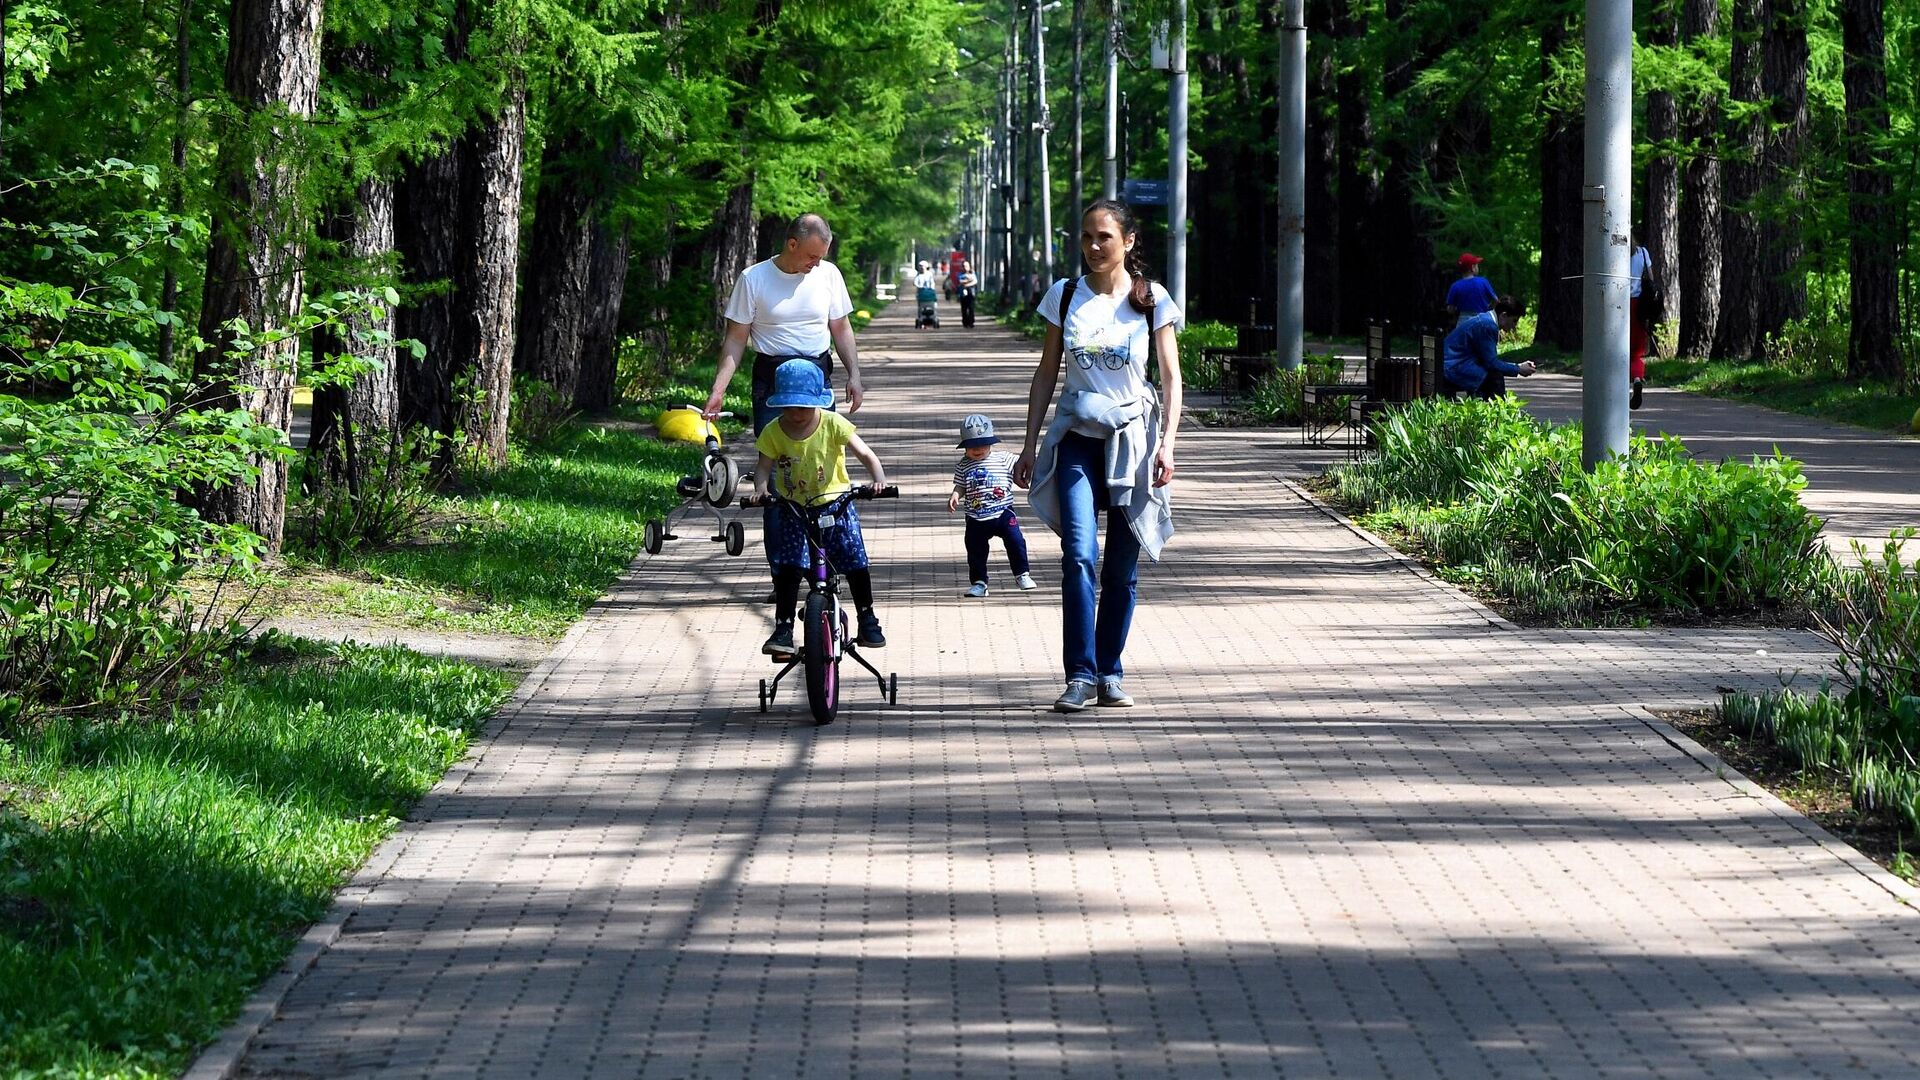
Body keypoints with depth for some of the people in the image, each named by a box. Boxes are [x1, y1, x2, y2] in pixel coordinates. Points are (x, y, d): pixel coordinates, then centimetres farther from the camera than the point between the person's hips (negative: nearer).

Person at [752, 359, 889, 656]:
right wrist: (759, 490, -26)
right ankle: (783, 629, -6)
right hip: (793, 510, 1)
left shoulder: (833, 424, -13)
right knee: (788, 569, -11)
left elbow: (866, 454, -15)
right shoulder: (774, 432, -7)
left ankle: (867, 619, 15)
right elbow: (764, 467, -4)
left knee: (856, 564, -3)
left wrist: (879, 479, -33)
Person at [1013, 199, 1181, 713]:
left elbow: (1171, 378, 2)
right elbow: (1046, 373, 10)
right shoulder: (1065, 297, 4)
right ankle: (1081, 675, -15)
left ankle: (1109, 674, 13)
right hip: (1077, 438, 0)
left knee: (1122, 567, 2)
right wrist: (1031, 445, 7)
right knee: (1079, 556, -15)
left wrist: (1167, 443, -10)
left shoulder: (1152, 301, 0)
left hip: (1131, 436, 0)